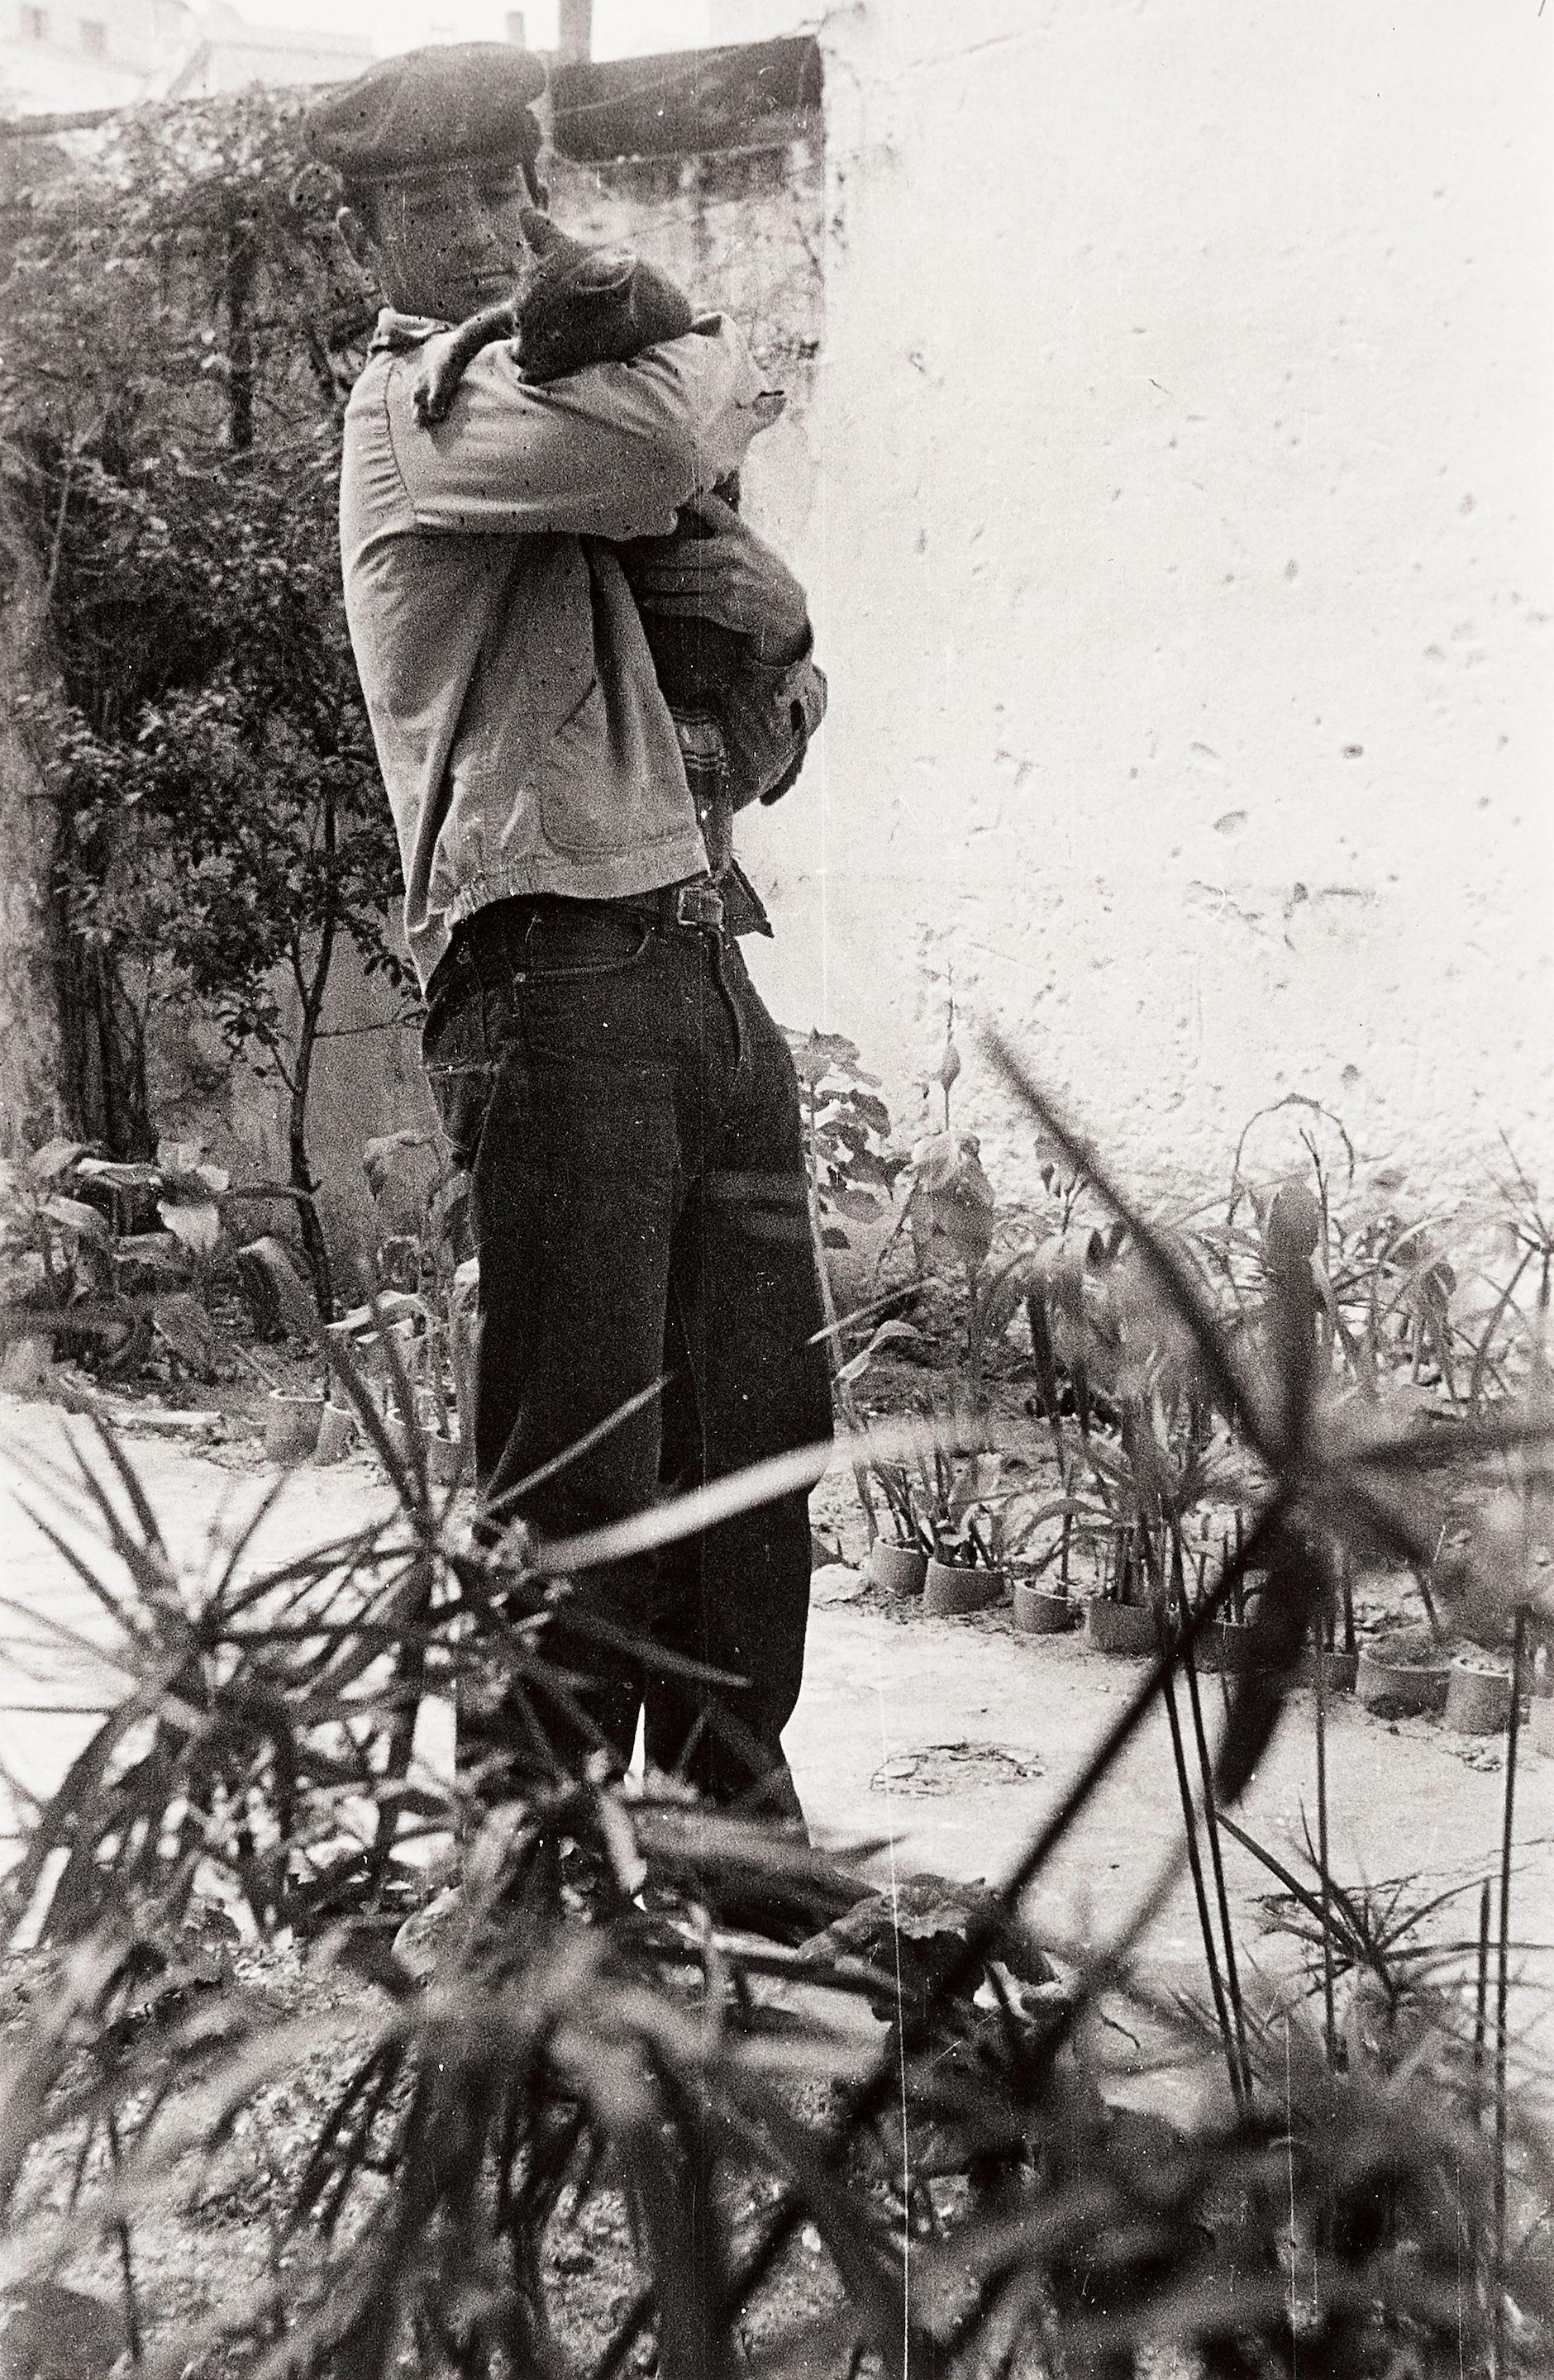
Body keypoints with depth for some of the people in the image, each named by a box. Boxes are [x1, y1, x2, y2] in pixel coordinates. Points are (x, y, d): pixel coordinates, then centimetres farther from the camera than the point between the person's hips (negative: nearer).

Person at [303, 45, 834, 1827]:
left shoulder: (570, 380, 26)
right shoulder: (418, 403, 1)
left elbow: (746, 763, 25)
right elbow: (655, 449, -22)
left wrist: (775, 626, 3)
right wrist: (723, 363, 1)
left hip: (703, 964, 8)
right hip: (556, 975, -8)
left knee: (759, 1425, 8)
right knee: (579, 1460, -7)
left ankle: (731, 1815, 19)